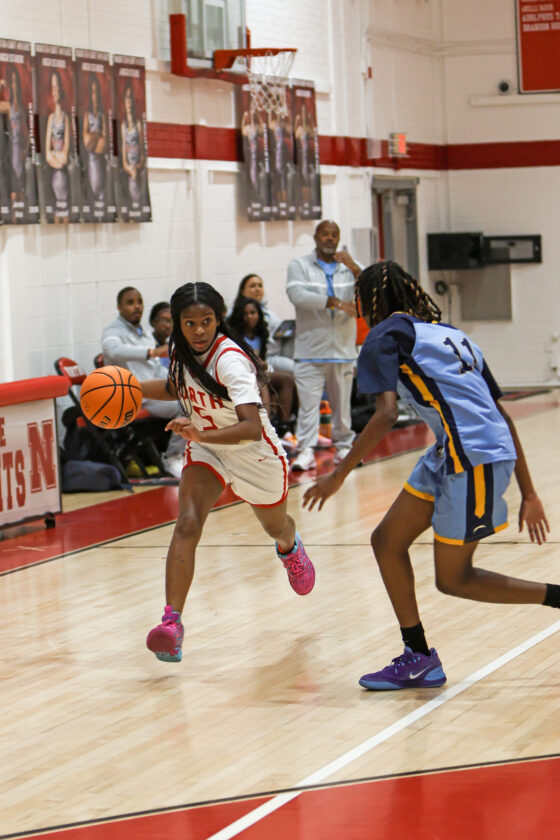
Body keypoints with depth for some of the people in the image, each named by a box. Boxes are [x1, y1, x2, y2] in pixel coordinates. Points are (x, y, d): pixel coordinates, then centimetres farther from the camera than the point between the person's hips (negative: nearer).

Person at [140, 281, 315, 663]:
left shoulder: (230, 360, -35)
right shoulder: (181, 350, -13)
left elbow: (252, 427, -47)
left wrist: (201, 435, -61)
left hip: (256, 455, -4)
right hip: (205, 450, 4)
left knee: (276, 528, 25)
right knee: (188, 524, -24)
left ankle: (290, 547, 65)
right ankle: (172, 623, -33)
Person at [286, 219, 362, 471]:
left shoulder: (350, 266, 12)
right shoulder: (300, 266, 5)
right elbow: (297, 295, -13)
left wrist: (355, 269, -17)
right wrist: (335, 303, -20)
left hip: (342, 348, 2)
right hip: (310, 349, -2)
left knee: (342, 401, 8)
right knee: (308, 401, -9)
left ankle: (344, 446, 19)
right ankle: (306, 450, -9)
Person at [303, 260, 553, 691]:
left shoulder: (386, 336, 0)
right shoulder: (449, 334, 24)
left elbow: (386, 413, -15)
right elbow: (502, 414, 21)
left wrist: (338, 475, -9)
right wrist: (529, 494, 22)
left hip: (475, 459, -9)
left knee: (453, 578, 4)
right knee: (387, 541, 13)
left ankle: (555, 597, 5)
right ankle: (419, 659, 17)